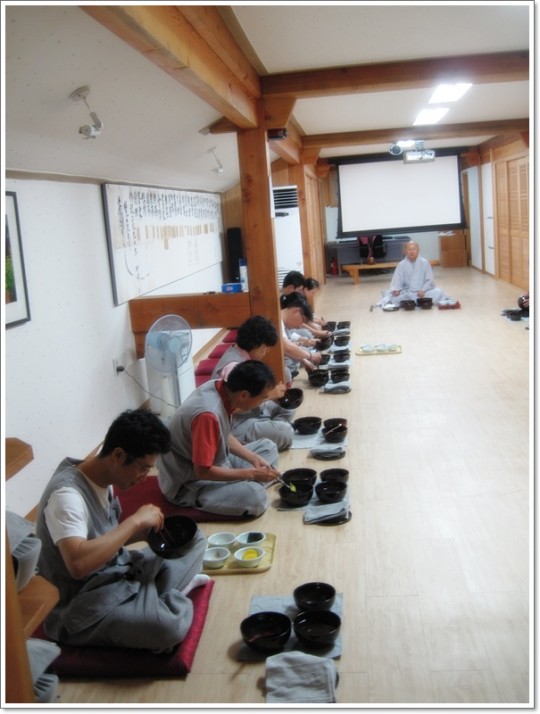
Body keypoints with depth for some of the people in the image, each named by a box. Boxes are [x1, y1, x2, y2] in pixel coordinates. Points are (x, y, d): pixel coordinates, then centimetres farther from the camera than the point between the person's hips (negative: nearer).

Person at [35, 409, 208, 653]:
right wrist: (135, 521, -31)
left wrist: (149, 529, -4)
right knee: (168, 626, -34)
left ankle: (161, 597, -7)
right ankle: (170, 595, -3)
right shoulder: (67, 494, -26)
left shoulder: (102, 478, 2)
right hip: (84, 608, -9)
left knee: (193, 537, 10)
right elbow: (78, 563, -40)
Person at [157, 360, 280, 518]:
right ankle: (193, 505, -10)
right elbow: (203, 472, -27)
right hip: (188, 484, -9)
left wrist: (254, 458, -2)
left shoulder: (220, 388, -8)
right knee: (255, 497, -29)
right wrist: (252, 474, -19)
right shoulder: (209, 414, -34)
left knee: (268, 447, 11)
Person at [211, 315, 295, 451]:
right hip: (236, 426, -10)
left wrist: (273, 393, -2)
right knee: (285, 433, -25)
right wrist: (269, 395, -23)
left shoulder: (241, 355, 5)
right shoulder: (233, 366, -26)